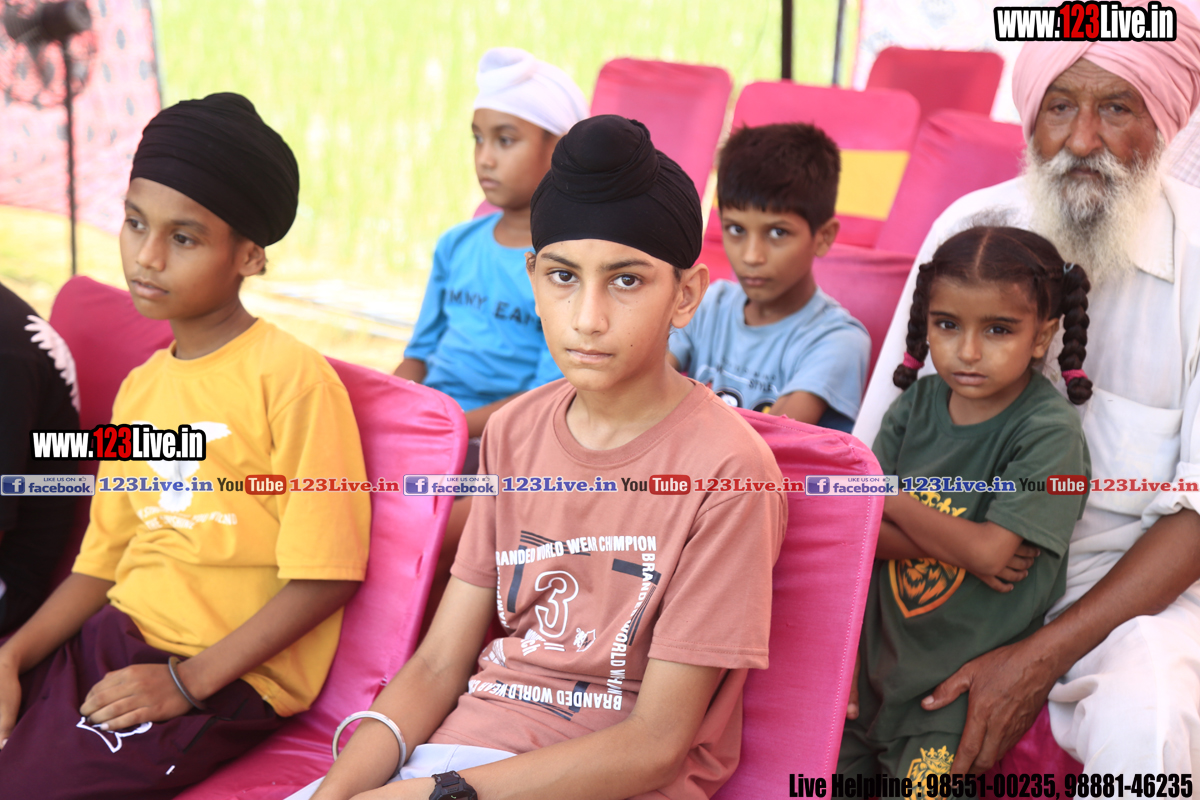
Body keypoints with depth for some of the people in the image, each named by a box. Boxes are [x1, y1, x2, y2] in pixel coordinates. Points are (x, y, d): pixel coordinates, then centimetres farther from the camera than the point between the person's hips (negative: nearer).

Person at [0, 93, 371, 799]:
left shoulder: (293, 379, -11)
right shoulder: (140, 388, 14)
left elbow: (324, 576, -14)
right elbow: (104, 560, 16)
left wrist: (186, 682, -16)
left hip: (228, 677, -7)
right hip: (115, 638, 7)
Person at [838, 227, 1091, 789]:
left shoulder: (1049, 432, -13)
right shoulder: (918, 404, 3)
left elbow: (990, 551, -21)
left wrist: (891, 499, -9)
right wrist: (958, 546, -17)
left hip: (970, 673, -5)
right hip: (880, 652, 5)